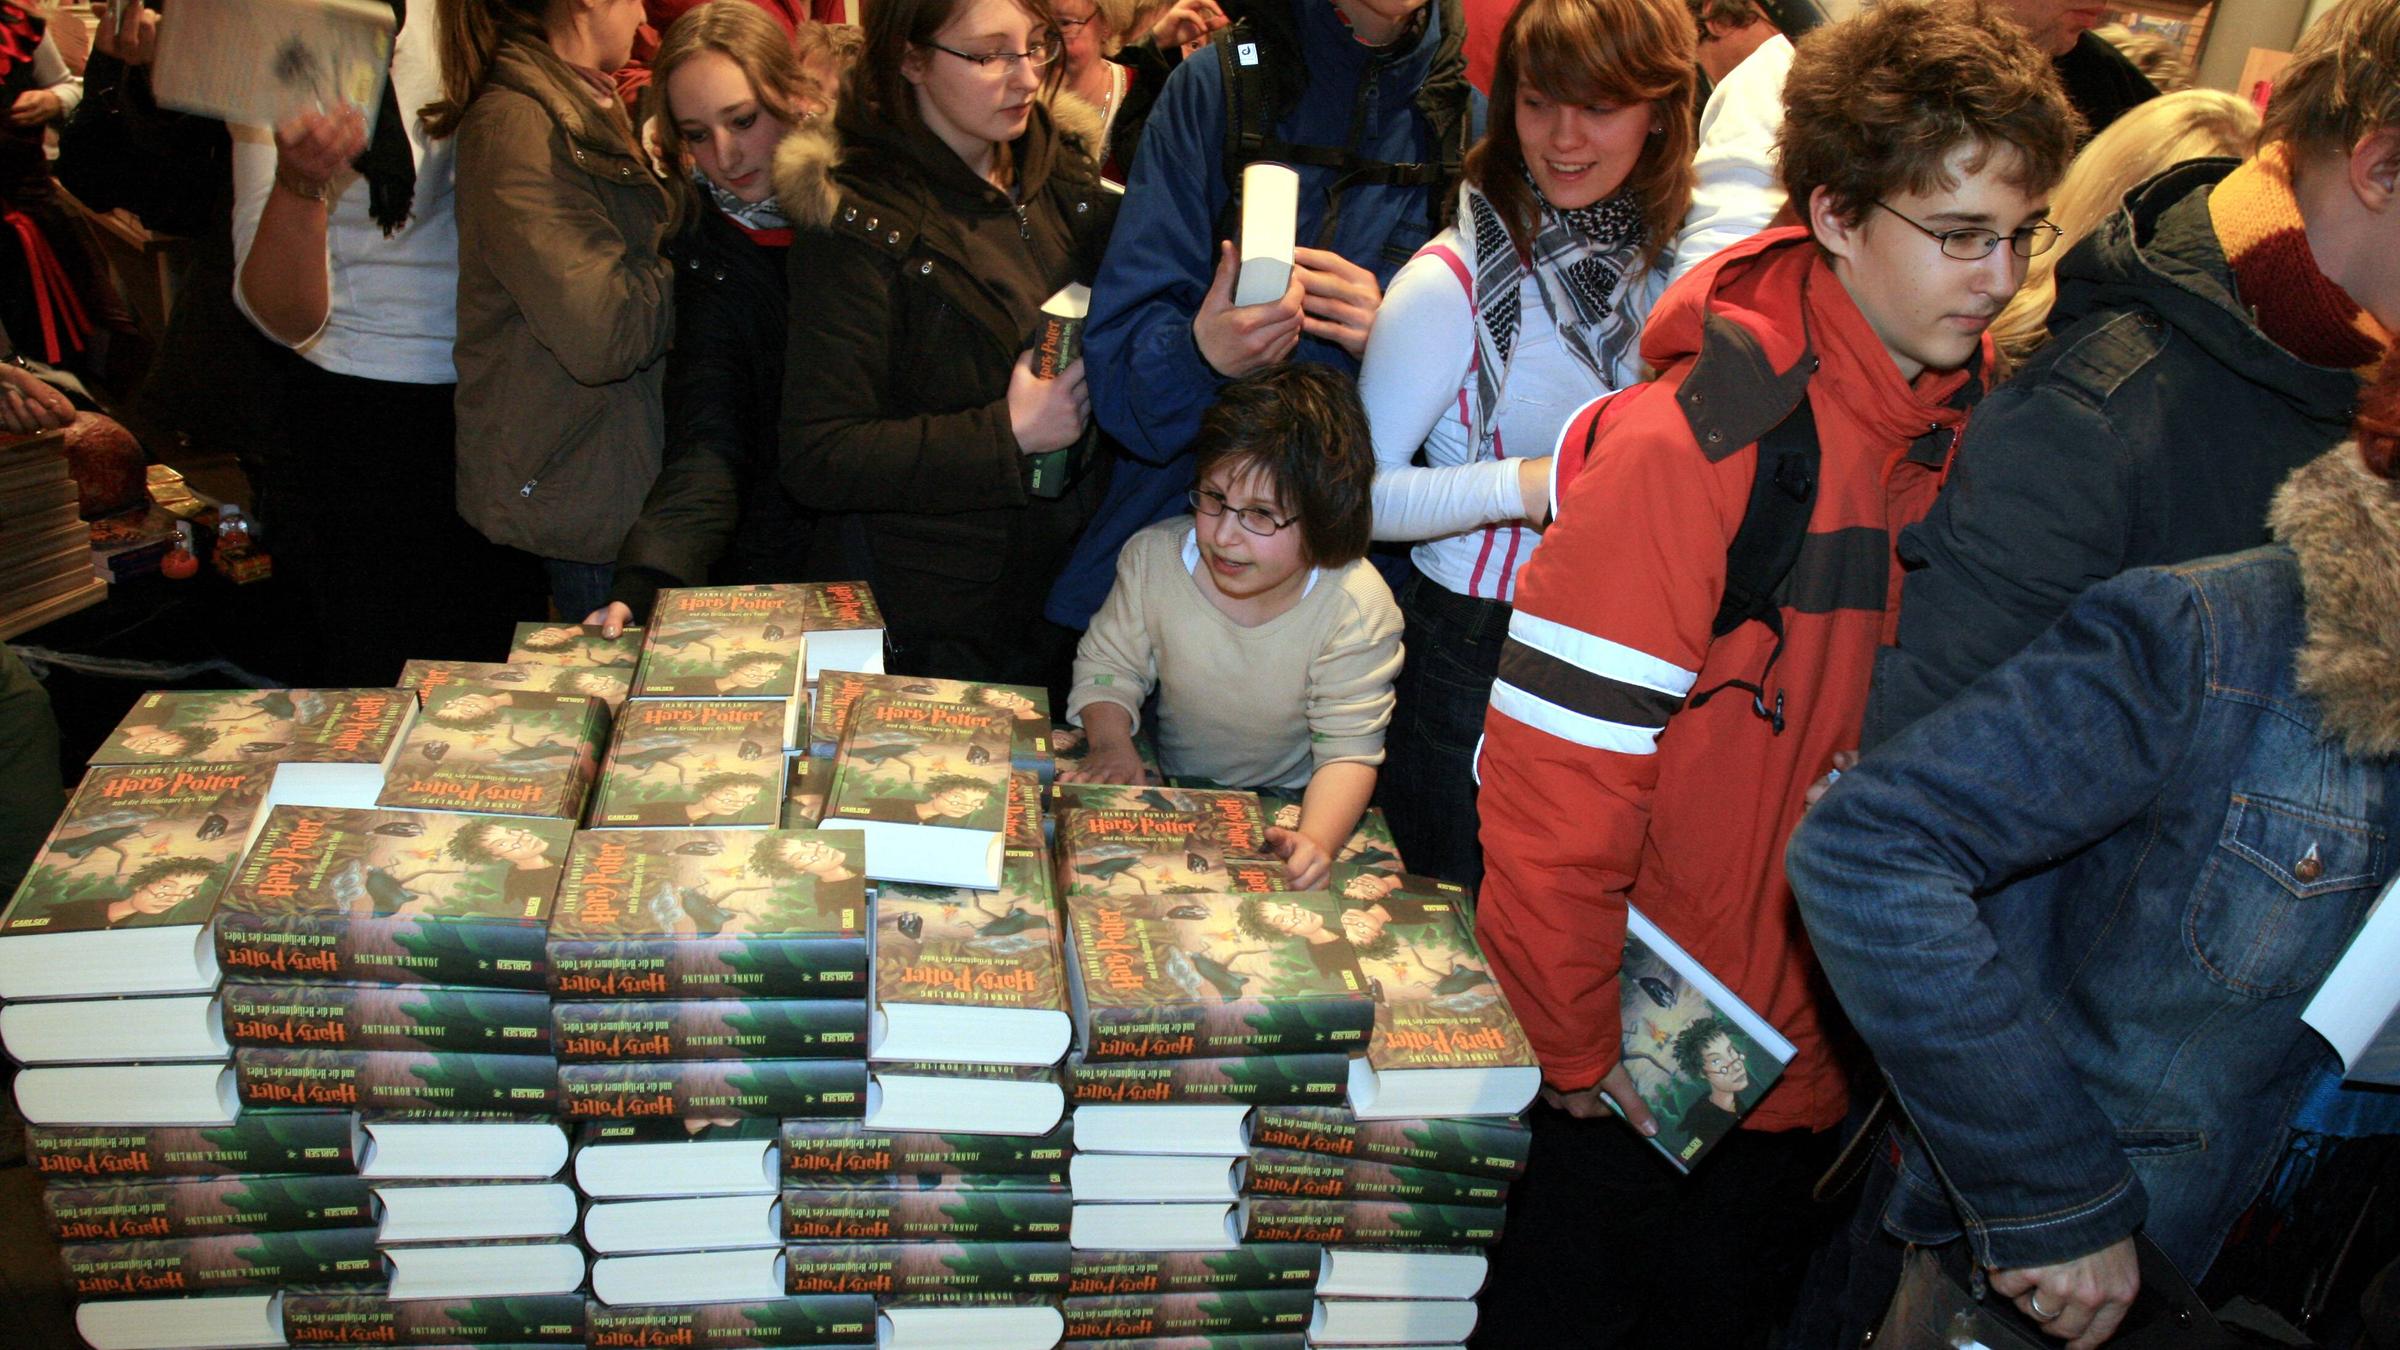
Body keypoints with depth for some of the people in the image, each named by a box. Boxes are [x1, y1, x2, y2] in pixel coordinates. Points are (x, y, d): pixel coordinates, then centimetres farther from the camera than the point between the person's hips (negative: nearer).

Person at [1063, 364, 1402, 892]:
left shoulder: (1357, 605, -22)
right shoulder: (1153, 556, -14)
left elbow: (1350, 750, -19)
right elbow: (1109, 662, 1)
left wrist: (1317, 841, -38)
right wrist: (1112, 743, -20)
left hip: (1285, 812, 0)